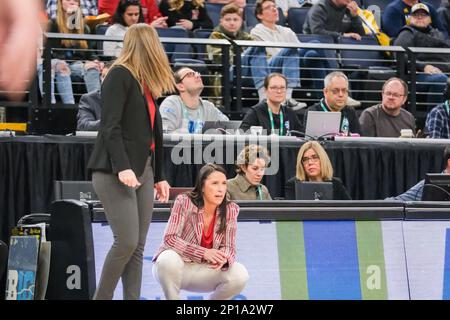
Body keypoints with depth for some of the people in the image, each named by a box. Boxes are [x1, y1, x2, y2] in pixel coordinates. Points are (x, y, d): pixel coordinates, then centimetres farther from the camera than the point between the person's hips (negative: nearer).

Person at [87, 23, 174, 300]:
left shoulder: (146, 83, 19)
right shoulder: (120, 75, -6)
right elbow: (110, 126, -14)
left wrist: (159, 176, 18)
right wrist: (122, 167, -24)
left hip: (143, 170, 8)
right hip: (116, 172, -8)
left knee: (138, 247, 2)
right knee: (127, 242, -14)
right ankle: (102, 298, -3)